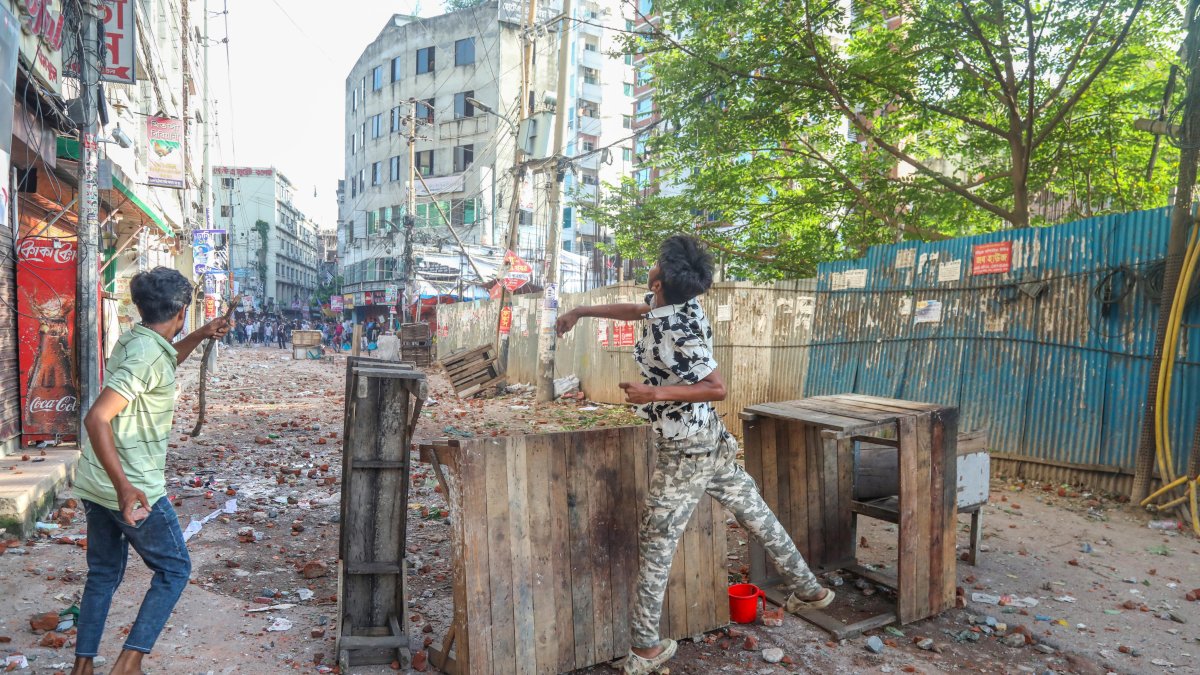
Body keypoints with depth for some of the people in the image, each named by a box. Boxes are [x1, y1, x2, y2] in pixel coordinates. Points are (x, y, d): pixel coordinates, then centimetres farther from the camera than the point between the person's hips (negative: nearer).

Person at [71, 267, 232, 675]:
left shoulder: (133, 341, 7)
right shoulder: (148, 354, -21)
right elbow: (97, 418, -29)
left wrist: (200, 336, 24)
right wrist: (124, 487, -32)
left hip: (96, 485, 9)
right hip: (134, 488, -9)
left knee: (103, 573, 19)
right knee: (174, 569, 7)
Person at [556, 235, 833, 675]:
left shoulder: (677, 331, -24)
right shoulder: (671, 304, 1)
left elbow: (717, 388, -22)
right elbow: (635, 310, 21)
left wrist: (655, 393, -26)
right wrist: (580, 312, 24)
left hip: (685, 453, -9)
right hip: (712, 440, 9)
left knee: (655, 542, 2)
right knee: (755, 515, 19)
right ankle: (809, 590, 34)